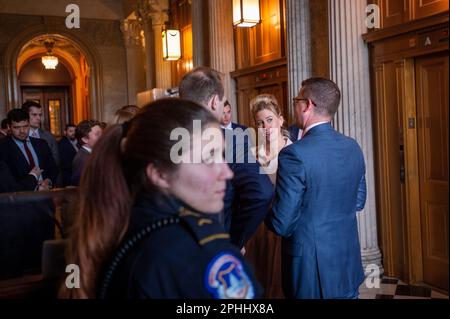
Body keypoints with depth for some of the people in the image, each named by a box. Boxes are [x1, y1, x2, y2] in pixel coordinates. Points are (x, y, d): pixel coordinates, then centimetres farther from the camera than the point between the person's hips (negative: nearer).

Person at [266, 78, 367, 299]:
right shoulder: (353, 147, -1)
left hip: (312, 271, -6)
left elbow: (282, 225, -20)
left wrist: (266, 208, 0)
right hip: (349, 264, 6)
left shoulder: (295, 154, -23)